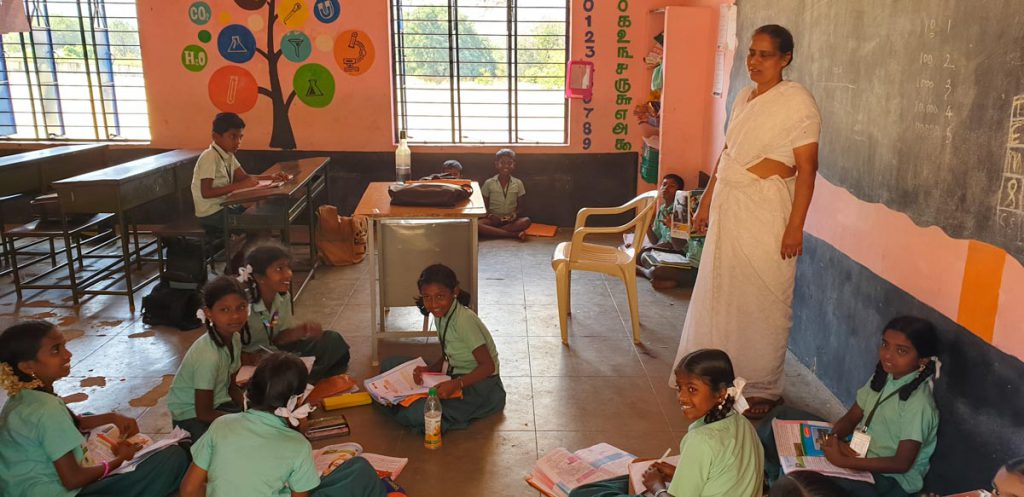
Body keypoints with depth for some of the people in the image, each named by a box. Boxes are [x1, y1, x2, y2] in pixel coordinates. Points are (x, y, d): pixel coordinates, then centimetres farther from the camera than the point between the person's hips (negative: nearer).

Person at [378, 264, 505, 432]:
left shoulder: (464, 320, -25)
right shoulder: (441, 315, 1)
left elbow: (488, 366, -23)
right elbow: (447, 357, 11)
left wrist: (456, 384, -34)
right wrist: (428, 370, -9)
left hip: (477, 384, -9)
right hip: (453, 375, 9)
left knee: (417, 414, -31)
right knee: (389, 365, 4)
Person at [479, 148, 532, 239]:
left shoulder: (518, 183, 4)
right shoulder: (488, 183, 1)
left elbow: (520, 206, 9)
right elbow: (484, 206, 5)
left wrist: (515, 213, -14)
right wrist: (490, 215, -16)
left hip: (510, 219, 1)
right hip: (494, 219, -1)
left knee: (526, 221, -30)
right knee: (478, 225, -33)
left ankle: (493, 231, -31)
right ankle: (515, 234, -34)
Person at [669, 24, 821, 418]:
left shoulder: (797, 101, -10)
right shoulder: (743, 97, 12)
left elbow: (807, 168, -13)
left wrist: (795, 227, -18)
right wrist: (706, 202, 18)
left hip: (765, 211, -7)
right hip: (728, 207, 7)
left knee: (762, 301, 1)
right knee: (720, 294, 14)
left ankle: (764, 389, 17)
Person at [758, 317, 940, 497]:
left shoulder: (918, 404, -23)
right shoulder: (883, 376, 1)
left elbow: (902, 464, -25)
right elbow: (851, 417, 6)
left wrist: (843, 462, -27)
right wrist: (834, 439, -16)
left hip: (890, 478, -8)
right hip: (859, 452, 8)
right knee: (783, 415, 3)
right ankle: (764, 479, 5)